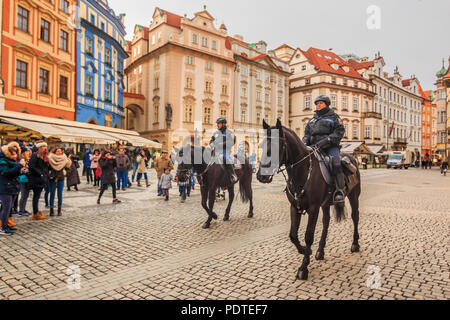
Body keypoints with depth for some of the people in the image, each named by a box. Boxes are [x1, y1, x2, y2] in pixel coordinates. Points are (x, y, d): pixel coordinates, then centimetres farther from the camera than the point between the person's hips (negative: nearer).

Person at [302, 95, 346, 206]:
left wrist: (326, 140, -15)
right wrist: (305, 142, 2)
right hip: (314, 147, 5)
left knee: (336, 163, -30)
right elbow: (307, 133, 26)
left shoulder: (333, 117, 12)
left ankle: (340, 191, -34)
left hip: (330, 147, -5)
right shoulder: (313, 120, 27)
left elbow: (339, 132, 0)